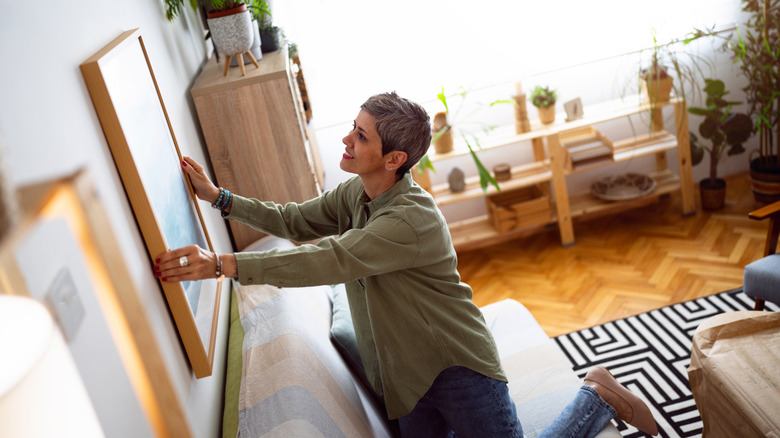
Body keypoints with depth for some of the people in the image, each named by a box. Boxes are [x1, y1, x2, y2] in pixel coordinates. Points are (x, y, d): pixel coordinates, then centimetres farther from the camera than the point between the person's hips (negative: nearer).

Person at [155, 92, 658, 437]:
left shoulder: (412, 219, -28)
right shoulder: (354, 194, 1)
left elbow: (329, 261, -34)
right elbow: (293, 221, 10)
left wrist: (221, 264, -36)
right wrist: (220, 197, 1)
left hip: (457, 366, -8)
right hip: (406, 375, 8)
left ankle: (598, 398, 19)